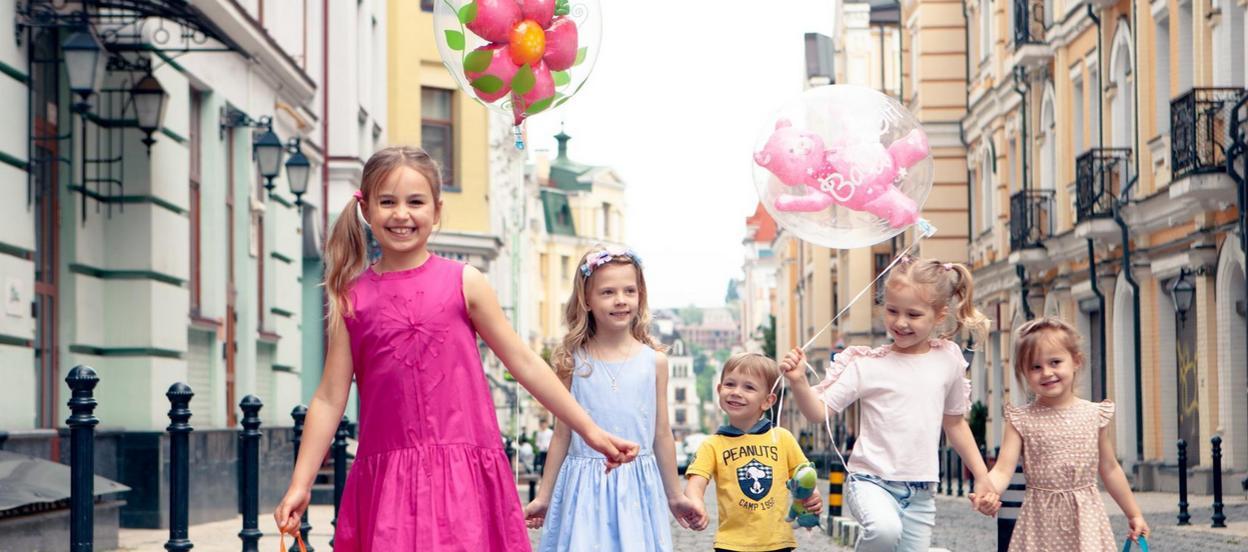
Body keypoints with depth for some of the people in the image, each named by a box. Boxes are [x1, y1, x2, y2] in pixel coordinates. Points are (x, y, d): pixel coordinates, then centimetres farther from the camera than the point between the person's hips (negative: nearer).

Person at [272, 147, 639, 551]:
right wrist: (300, 485, 3)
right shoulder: (352, 299, 6)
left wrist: (590, 431, 6)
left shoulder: (464, 283, 3)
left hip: (464, 476, -1)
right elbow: (329, 399, 7)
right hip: (388, 483, 1)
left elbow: (523, 362, 7)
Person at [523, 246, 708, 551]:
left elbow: (662, 435, 9)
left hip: (637, 489, 1)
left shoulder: (654, 361, 2)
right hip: (585, 489, 0)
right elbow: (562, 434, 7)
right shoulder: (573, 362, 0)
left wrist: (675, 497, 14)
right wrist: (543, 497, 10)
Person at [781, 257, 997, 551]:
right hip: (871, 480, -4)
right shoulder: (867, 364, -6)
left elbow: (955, 423, 18)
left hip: (920, 493, 4)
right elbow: (819, 411, -7)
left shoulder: (948, 361, 4)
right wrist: (798, 382, -26)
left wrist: (982, 477, 19)